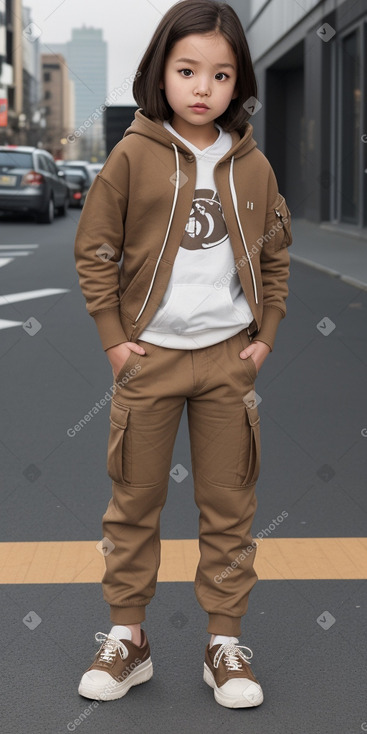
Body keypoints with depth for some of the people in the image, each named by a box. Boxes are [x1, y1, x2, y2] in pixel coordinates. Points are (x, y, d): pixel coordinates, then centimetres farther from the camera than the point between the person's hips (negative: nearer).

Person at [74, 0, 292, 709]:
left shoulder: (252, 166, 2)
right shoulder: (132, 156, -5)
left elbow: (274, 257, 12)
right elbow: (94, 250, -1)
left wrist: (266, 336, 5)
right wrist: (114, 338, -5)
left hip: (228, 357, 2)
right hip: (149, 357, -1)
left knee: (228, 505, 7)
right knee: (133, 501, 7)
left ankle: (225, 643, 19)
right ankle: (127, 637, 21)